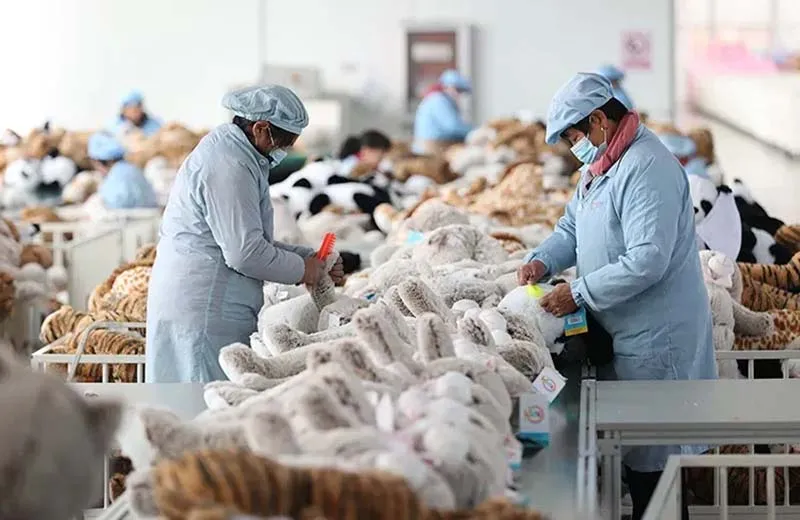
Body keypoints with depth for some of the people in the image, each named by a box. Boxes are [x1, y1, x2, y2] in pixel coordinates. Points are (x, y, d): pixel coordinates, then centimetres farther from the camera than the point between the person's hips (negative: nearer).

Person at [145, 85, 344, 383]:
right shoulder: (229, 168, -17)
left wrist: (310, 259, 16)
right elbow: (245, 252, -21)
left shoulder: (228, 150, 18)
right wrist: (302, 269, -6)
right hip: (202, 311, -11)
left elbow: (253, 239, 24)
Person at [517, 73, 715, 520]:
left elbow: (646, 261, -28)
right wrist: (543, 261, 1)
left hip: (654, 340, -10)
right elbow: (572, 227, 21)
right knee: (633, 456, 18)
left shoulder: (647, 169, -22)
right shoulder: (601, 165, 13)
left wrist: (579, 293, -22)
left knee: (652, 468, -2)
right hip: (626, 335, 10)